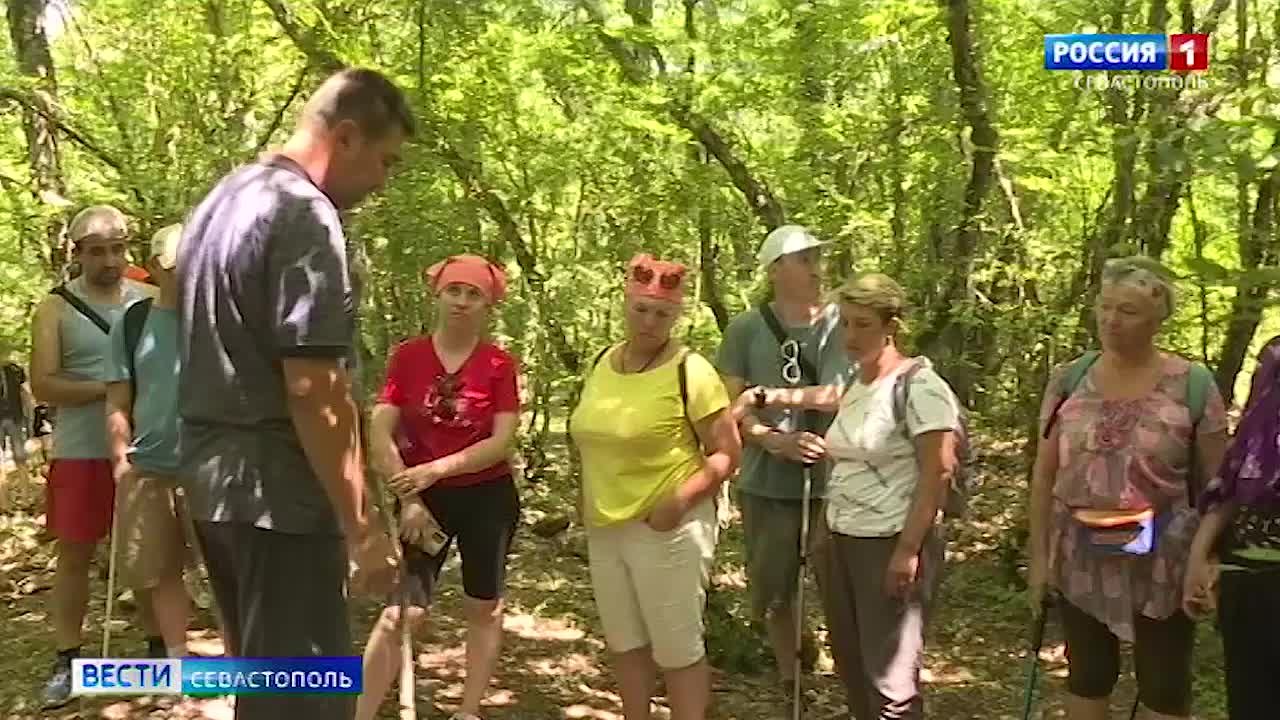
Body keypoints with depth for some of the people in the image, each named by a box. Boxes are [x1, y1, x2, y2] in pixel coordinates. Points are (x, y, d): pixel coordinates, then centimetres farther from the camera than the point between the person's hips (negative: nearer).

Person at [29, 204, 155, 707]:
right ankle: (67, 660, 17)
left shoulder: (151, 300, 5)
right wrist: (107, 386, -18)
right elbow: (43, 385, -8)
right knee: (73, 556, 6)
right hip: (81, 454, -1)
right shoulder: (56, 309, -1)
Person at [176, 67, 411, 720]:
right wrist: (357, 523, -17)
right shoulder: (306, 216, -16)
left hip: (208, 475, 10)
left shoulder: (219, 203, 14)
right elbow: (312, 389, -22)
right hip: (277, 487, -9)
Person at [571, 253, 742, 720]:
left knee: (678, 651, 4)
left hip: (667, 528, -6)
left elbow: (727, 453, -12)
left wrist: (681, 499, -23)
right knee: (625, 645, 19)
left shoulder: (690, 371, -14)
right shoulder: (604, 363, 6)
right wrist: (590, 500, 11)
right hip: (604, 528, 7)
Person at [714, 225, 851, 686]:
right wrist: (777, 440, -18)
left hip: (836, 478, -1)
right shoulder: (747, 328, -1)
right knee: (771, 591, 13)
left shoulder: (844, 322, -1)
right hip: (768, 481, 1)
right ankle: (788, 677, 40)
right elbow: (732, 404, -2)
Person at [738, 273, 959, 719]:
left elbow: (938, 472, -17)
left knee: (889, 678, -3)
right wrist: (763, 397, 18)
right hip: (842, 540, 8)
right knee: (851, 664, 17)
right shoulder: (854, 384, 9)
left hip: (891, 545, -8)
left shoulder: (918, 386, -15)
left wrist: (908, 549, -19)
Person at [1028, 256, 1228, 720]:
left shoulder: (1193, 386, -7)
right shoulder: (1068, 381, -1)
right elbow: (1044, 476, 3)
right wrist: (1039, 555, 1)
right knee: (1086, 680, 16)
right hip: (1080, 560, 2)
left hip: (1161, 564, -2)